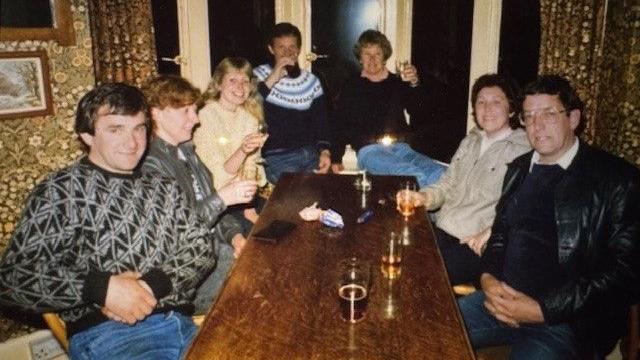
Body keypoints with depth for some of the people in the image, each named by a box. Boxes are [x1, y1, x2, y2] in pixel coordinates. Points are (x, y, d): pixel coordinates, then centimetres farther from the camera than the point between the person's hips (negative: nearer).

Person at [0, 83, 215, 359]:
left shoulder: (164, 188, 17)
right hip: (102, 333, -5)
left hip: (181, 324, 6)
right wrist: (102, 288, -16)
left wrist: (151, 285, -10)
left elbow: (202, 249, 9)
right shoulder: (59, 191, 3)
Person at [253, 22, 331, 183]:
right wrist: (272, 79, -18)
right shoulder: (260, 75, 2)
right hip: (276, 157, -4)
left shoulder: (312, 81, 11)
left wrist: (325, 151, -9)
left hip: (310, 152, 4)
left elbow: (321, 123, 9)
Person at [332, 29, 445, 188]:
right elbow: (339, 126, 14)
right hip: (369, 150, -3)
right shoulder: (351, 88, 18)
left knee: (442, 174, -29)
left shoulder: (398, 83, 20)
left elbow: (418, 112, 5)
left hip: (401, 147, 3)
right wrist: (335, 159, -2)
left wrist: (415, 84, -13)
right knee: (415, 175, -35)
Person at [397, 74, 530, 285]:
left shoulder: (522, 151, -8)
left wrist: (489, 234, -29)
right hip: (441, 230, 7)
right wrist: (424, 197, 1)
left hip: (475, 245, -6)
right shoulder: (470, 141, 17)